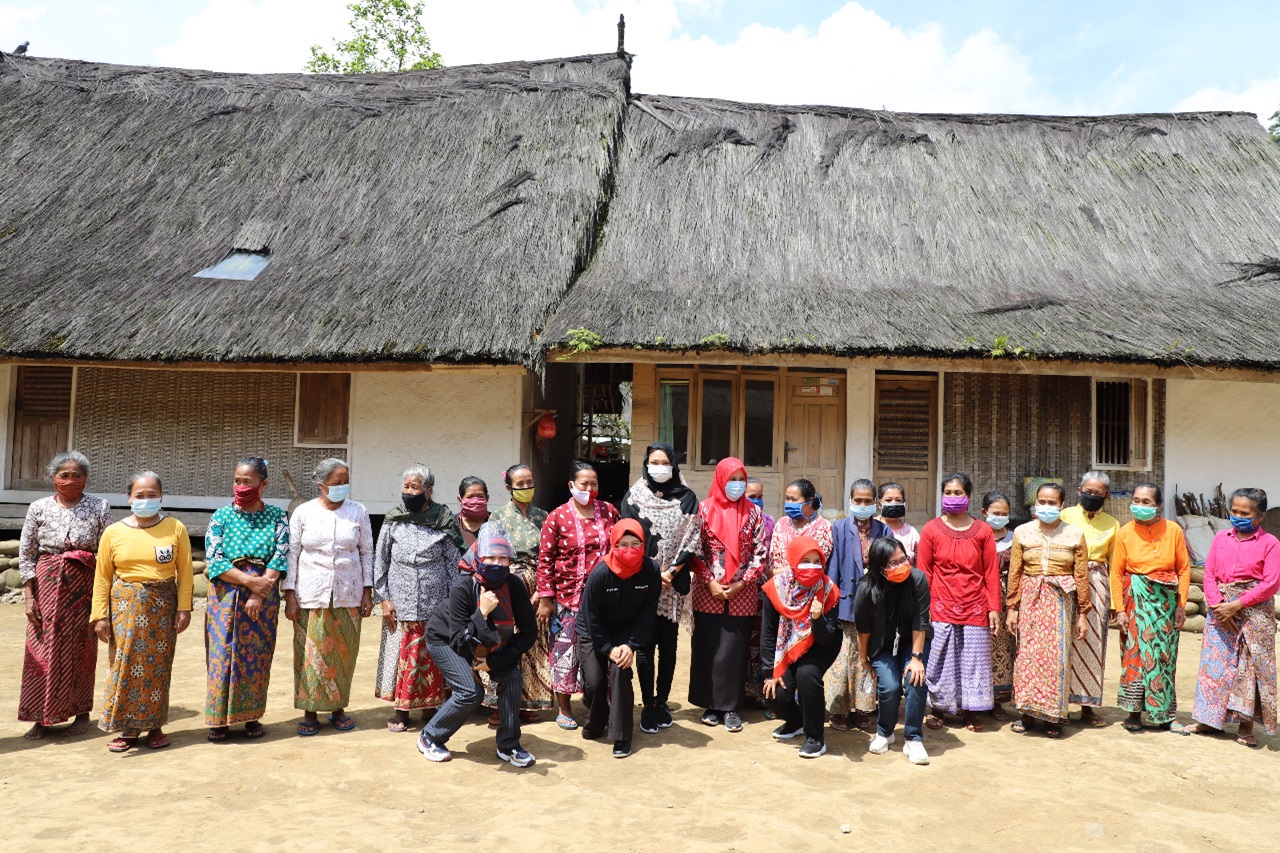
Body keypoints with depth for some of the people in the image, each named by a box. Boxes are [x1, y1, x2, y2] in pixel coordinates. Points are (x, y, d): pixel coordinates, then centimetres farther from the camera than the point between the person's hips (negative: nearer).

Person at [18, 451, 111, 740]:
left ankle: (81, 713, 18)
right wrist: (28, 595, -2)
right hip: (47, 586, 1)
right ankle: (41, 716, 14)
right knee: (43, 649, 2)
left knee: (81, 650, 5)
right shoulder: (39, 508, 2)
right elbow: (26, 554, 3)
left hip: (83, 586, -1)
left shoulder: (99, 507, 0)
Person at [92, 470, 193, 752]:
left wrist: (184, 608, -4)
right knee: (125, 665, 1)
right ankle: (128, 728, 12)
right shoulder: (113, 532, 2)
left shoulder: (175, 528, 0)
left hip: (162, 605, 0)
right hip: (125, 606, 1)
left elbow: (185, 572, 0)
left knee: (158, 666, 5)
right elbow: (102, 577, 4)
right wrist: (100, 615, 1)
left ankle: (154, 725, 16)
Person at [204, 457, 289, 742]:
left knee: (257, 657, 5)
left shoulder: (277, 516, 2)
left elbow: (281, 556, -6)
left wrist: (258, 595, -14)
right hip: (225, 595, 0)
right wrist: (250, 581, -16)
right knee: (222, 655, 1)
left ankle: (251, 717, 18)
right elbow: (214, 560, -6)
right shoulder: (222, 515, 2)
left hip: (263, 597, 0)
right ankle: (220, 718, 13)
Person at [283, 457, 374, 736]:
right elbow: (291, 554, 1)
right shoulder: (303, 513, 0)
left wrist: (367, 591, 3)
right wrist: (290, 595, -3)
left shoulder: (358, 512, 3)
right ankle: (310, 712, 13)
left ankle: (338, 708, 20)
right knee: (311, 653, 1)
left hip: (348, 595, 1)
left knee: (343, 653, 6)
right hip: (311, 595, -1)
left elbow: (367, 552, 7)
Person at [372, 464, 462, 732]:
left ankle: (430, 706, 21)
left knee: (432, 656, 5)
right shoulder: (392, 521, 2)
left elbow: (453, 563, 3)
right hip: (400, 603, 1)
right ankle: (401, 710, 17)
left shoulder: (443, 521, -1)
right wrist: (383, 598, 0)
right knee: (401, 654, 4)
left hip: (434, 603, -1)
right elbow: (380, 561, 6)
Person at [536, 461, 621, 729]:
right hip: (568, 595, -2)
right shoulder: (557, 517, -5)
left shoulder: (609, 512, 4)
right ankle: (564, 709, 21)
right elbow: (545, 559, -4)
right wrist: (545, 599, -7)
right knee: (566, 650, 5)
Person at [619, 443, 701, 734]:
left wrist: (670, 573, -8)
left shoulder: (686, 497, 5)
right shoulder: (633, 497, 3)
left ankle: (662, 702, 16)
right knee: (645, 642, -1)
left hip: (674, 582, 1)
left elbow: (692, 538, 1)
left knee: (668, 642, 6)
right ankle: (648, 706, 7)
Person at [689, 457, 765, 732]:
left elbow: (759, 553, 1)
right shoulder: (704, 509, 0)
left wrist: (741, 583, -8)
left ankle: (730, 707, 13)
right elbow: (696, 550, -2)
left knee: (735, 649, 2)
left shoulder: (753, 512, 3)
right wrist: (710, 582, -10)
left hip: (742, 595, 1)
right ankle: (710, 704, 17)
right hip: (708, 593, 0)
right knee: (707, 648, 5)